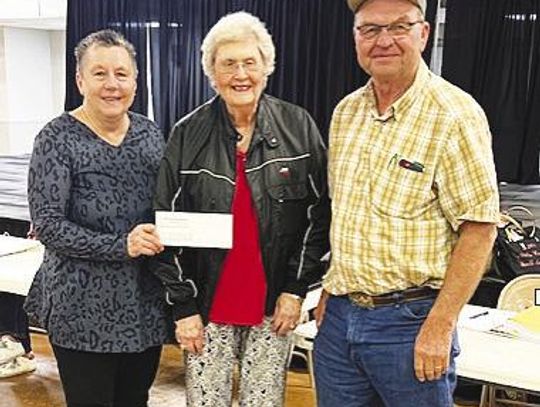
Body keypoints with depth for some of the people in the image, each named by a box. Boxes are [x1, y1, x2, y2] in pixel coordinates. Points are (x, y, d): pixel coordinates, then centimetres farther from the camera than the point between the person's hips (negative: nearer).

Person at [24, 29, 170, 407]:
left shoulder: (150, 133, 4)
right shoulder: (57, 138, -10)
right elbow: (47, 224, -15)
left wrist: (163, 241, -6)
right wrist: (121, 246, -24)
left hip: (146, 302, 5)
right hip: (84, 308, -4)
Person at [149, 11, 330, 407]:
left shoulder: (298, 126, -2)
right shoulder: (189, 135, -3)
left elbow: (319, 212, 0)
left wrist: (296, 288, -3)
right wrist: (183, 306, -4)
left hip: (274, 303, 0)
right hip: (208, 303, 0)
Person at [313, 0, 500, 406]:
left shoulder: (455, 115, -13)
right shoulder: (346, 112, 7)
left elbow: (478, 228, -15)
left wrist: (440, 326, -17)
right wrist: (330, 292, 12)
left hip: (410, 322, -6)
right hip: (340, 315, 6)